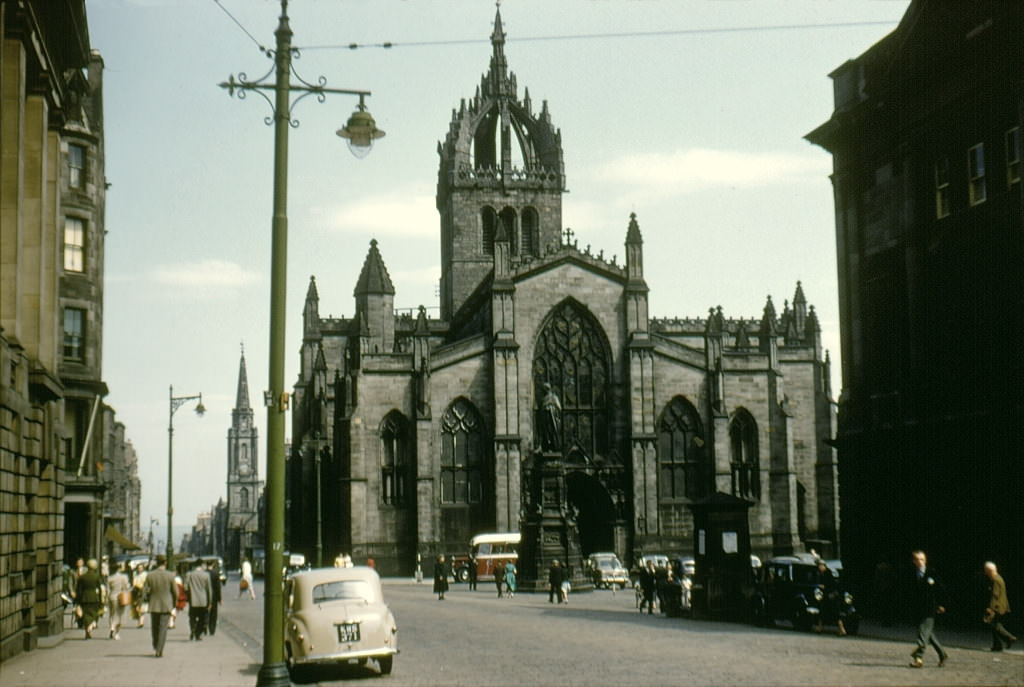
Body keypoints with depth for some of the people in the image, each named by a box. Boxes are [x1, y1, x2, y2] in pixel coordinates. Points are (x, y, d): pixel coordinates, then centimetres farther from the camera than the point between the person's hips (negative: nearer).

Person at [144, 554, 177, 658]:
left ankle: (156, 647, 31)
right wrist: (173, 603, 12)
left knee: (154, 627, 18)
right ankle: (159, 651, -6)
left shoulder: (149, 575, -5)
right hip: (166, 605, -2)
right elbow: (175, 592, -4)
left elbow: (145, 591, -3)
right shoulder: (170, 575, -9)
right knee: (163, 628, 0)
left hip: (154, 605, 2)